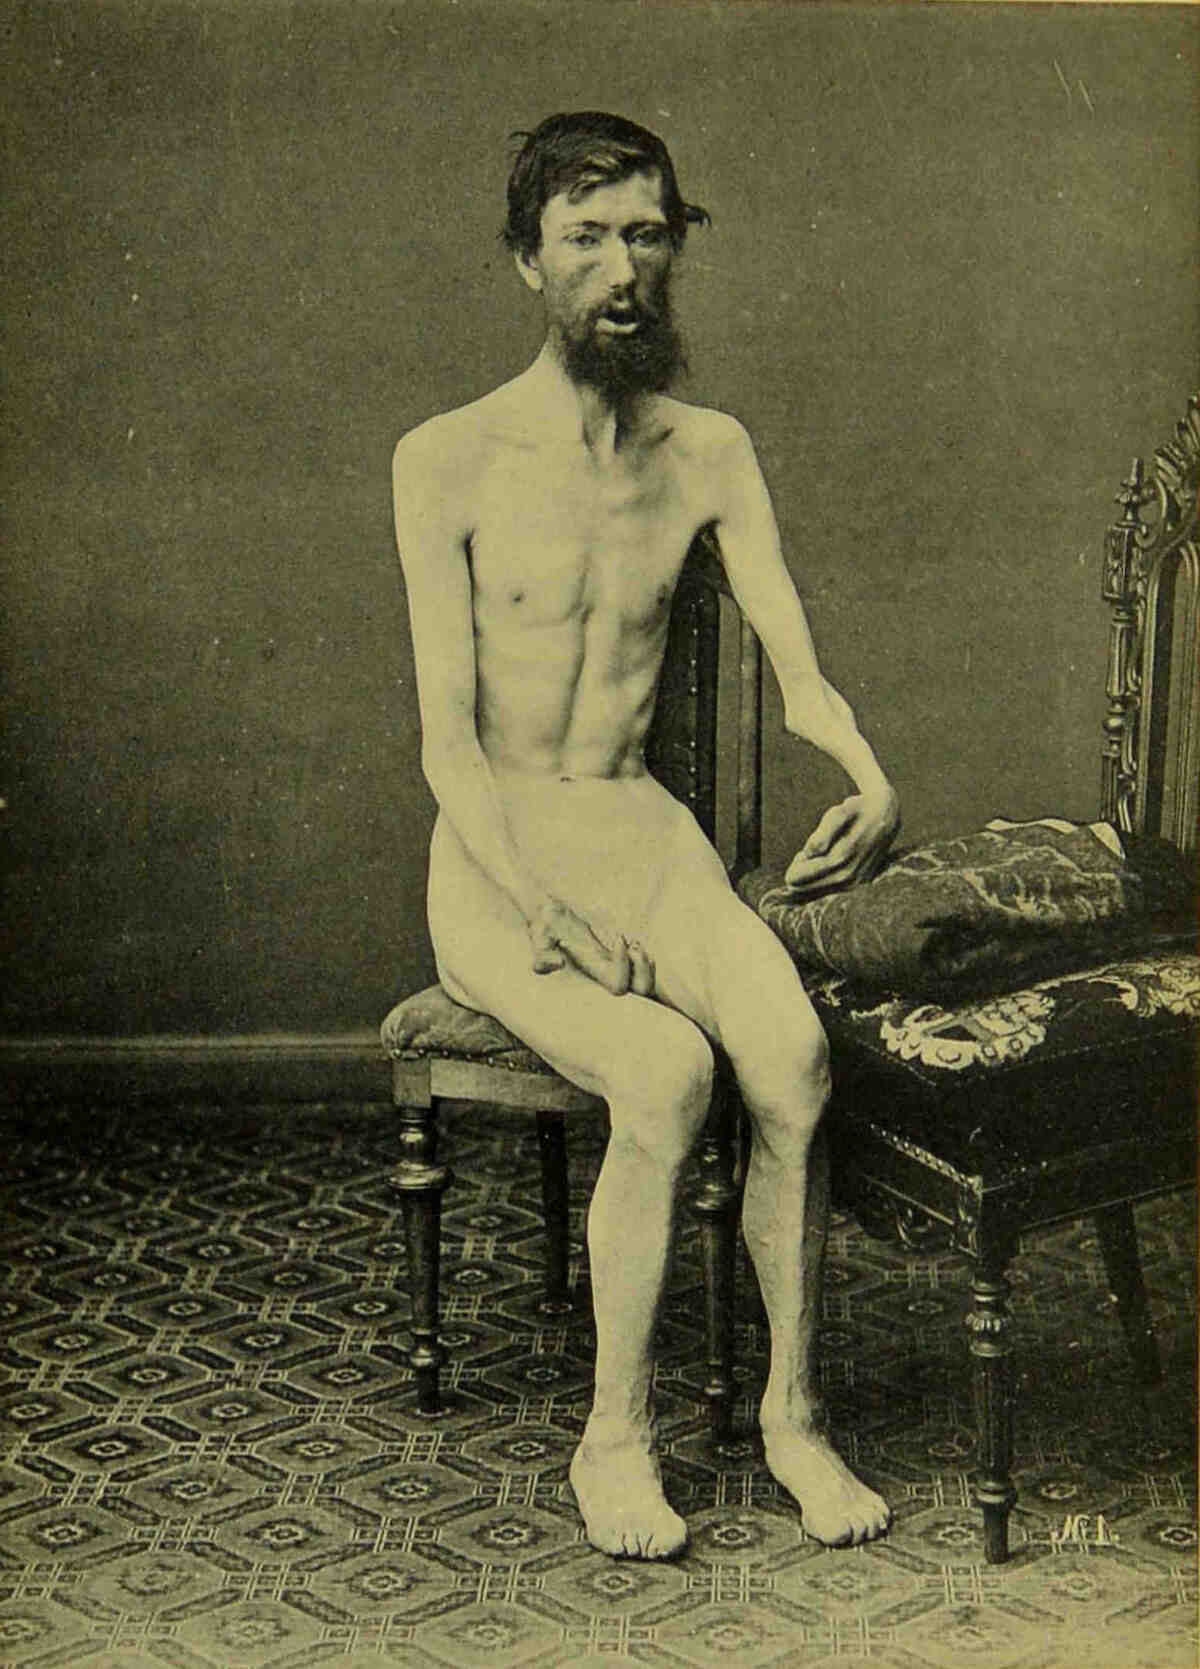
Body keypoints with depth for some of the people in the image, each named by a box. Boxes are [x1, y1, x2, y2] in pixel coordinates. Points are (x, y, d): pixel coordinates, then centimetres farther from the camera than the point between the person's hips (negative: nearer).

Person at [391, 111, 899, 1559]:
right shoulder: (448, 461, -5)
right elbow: (449, 744, -9)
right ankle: (615, 1438, -12)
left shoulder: (710, 455, 7)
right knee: (666, 1071, -30)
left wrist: (871, 781, -18)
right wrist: (542, 900, -24)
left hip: (646, 836, 3)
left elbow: (800, 674, 4)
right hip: (495, 857, -3)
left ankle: (793, 1408, -7)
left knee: (793, 1052, -26)